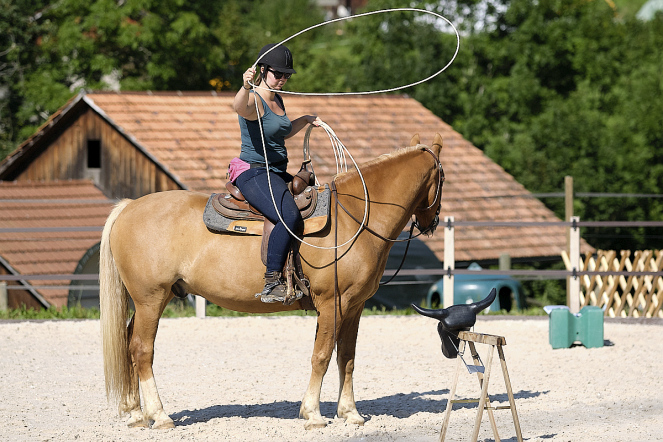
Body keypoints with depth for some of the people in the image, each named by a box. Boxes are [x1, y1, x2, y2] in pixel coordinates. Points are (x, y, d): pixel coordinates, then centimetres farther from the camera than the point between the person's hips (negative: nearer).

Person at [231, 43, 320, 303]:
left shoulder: (277, 100, 15)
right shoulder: (254, 101, -14)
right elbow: (239, 107, -41)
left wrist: (305, 121, 23)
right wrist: (245, 87, -60)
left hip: (277, 174, 10)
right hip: (253, 172, -10)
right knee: (290, 217, -32)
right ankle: (271, 283, -31)